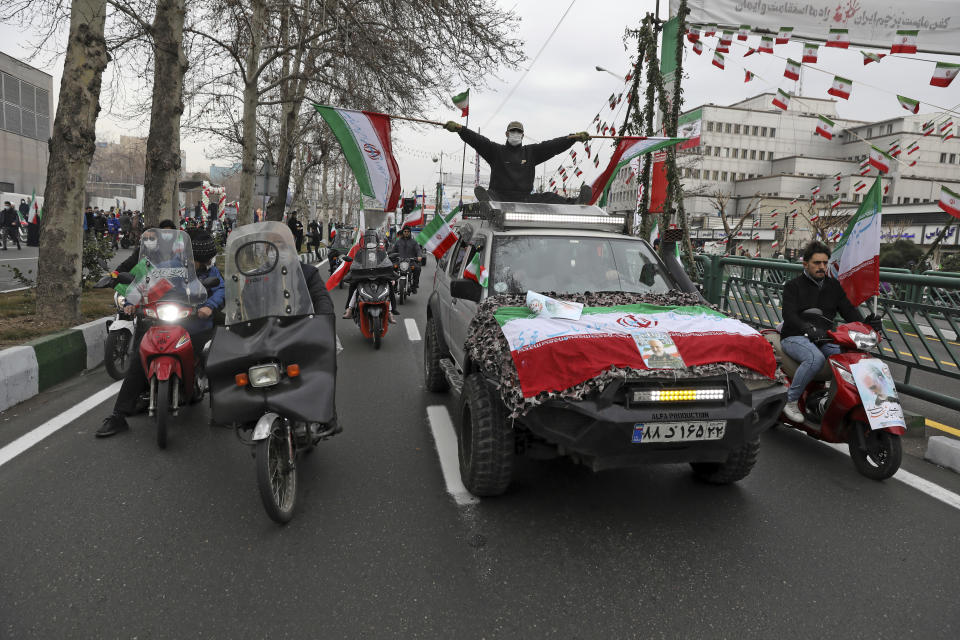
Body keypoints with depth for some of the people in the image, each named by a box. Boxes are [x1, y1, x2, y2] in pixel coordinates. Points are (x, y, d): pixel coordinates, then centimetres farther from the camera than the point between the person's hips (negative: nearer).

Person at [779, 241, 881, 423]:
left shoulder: (834, 285, 16)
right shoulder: (793, 286, -2)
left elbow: (848, 310, 8)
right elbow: (789, 315, -17)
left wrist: (865, 324, -14)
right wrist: (810, 329, -37)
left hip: (824, 338, 5)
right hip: (795, 337, -5)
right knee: (816, 358, -36)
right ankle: (790, 400, -20)